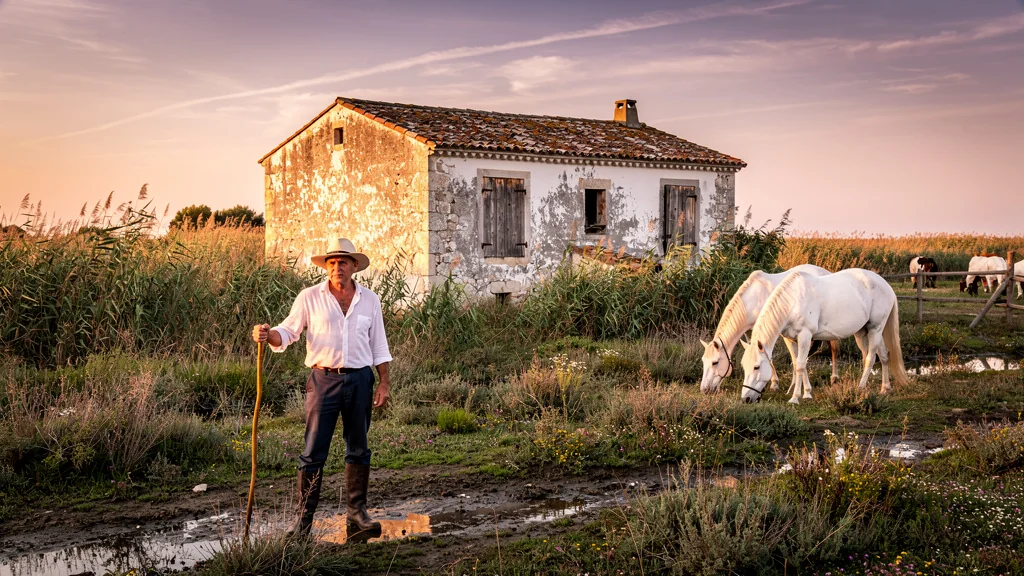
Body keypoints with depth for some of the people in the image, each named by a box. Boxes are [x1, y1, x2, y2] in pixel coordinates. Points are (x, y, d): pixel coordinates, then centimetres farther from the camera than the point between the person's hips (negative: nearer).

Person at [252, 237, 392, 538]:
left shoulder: (369, 300, 8)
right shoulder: (309, 298, 1)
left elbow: (379, 345, 10)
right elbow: (288, 331, -2)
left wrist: (384, 383, 5)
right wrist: (267, 335, -24)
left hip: (360, 379, 3)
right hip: (323, 380, -2)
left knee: (359, 449, 10)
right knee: (314, 452, -4)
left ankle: (357, 511, 21)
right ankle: (304, 518, 3)